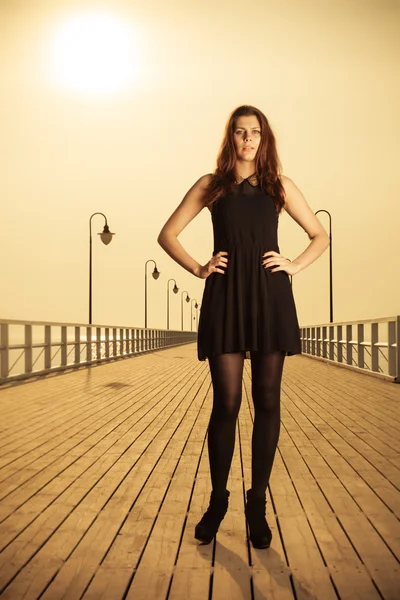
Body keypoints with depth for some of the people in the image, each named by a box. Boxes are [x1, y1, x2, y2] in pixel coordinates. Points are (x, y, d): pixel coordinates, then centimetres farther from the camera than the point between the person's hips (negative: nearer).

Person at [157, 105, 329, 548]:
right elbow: (167, 234, 11)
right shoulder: (211, 184, 10)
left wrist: (295, 266, 1)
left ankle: (258, 503, 17)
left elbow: (320, 236, 17)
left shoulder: (279, 186, 12)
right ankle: (217, 499, 16)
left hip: (270, 298, 1)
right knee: (226, 403, -3)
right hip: (225, 299, -1)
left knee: (267, 402, 3)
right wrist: (198, 269, 0)